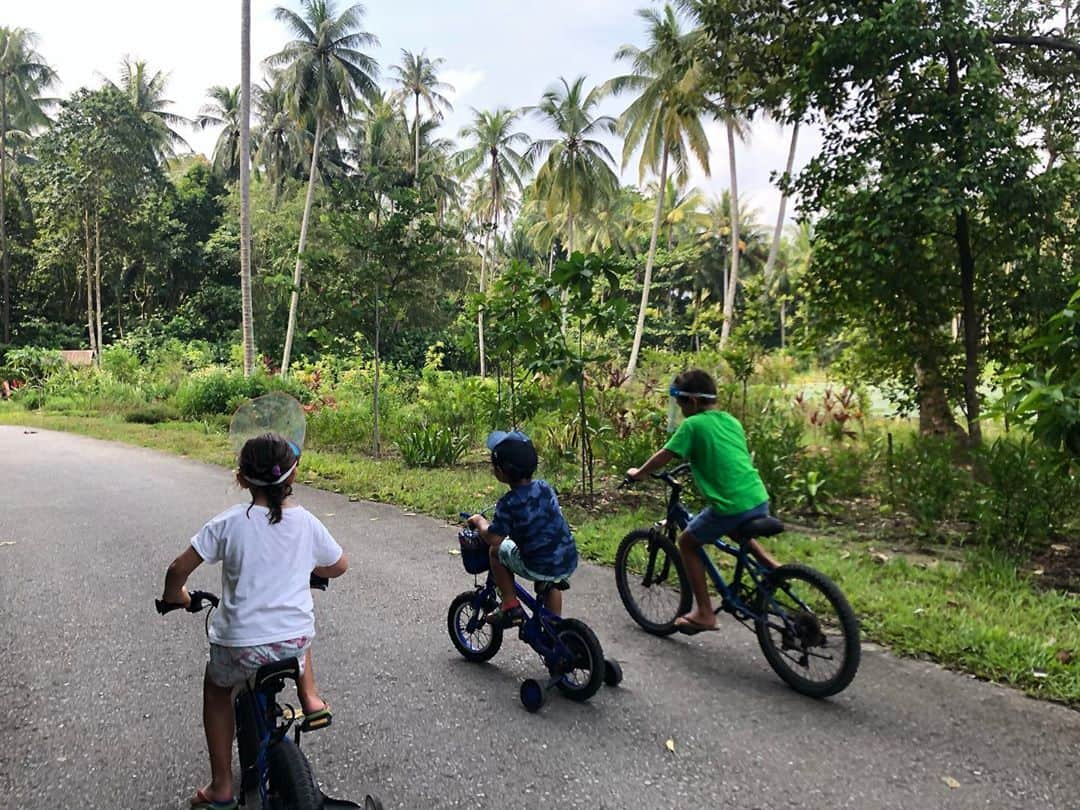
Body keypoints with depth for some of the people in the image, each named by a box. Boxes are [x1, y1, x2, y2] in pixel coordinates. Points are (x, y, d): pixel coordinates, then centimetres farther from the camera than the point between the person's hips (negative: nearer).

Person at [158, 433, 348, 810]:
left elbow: (179, 569, -7)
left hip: (240, 645, -2)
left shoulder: (229, 522, -9)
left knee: (216, 690, 30)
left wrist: (174, 595, 14)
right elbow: (339, 566, 12)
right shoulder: (307, 523, -3)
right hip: (294, 643, 2)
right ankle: (311, 700, 29)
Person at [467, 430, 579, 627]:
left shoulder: (508, 504, -16)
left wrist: (480, 521, 6)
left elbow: (493, 539, -14)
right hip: (569, 563, 6)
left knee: (497, 551, 15)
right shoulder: (544, 487, 2)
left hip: (539, 569, -6)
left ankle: (510, 607, 16)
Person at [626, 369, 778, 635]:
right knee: (736, 531, 39)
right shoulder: (732, 421, 15)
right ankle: (774, 567, 23)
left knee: (687, 542, 15)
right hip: (759, 501, 8)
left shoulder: (693, 425, -5)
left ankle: (704, 613, 14)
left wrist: (638, 474, 15)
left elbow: (662, 457, -2)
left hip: (731, 506, -7)